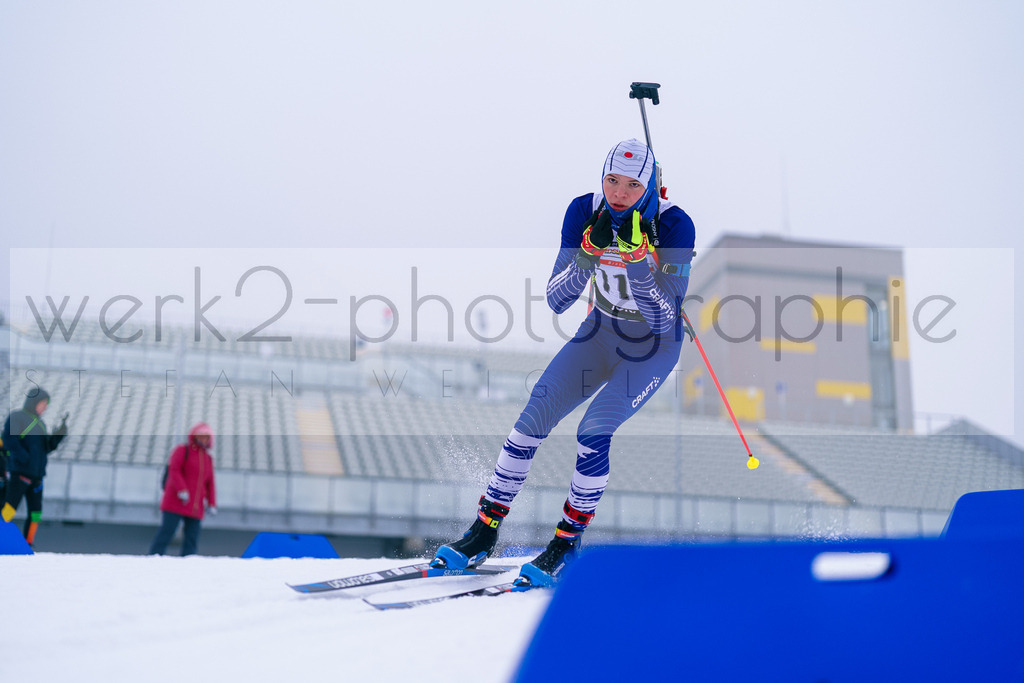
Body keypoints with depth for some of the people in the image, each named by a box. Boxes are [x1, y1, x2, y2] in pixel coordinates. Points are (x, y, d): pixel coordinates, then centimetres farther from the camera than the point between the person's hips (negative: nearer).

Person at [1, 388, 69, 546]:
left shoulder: (40, 424, 19)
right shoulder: (16, 417, -4)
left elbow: (48, 446, 15)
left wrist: (61, 431, 3)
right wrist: (24, 458, -22)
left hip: (37, 476, 8)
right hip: (20, 473, -8)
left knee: (35, 514, 6)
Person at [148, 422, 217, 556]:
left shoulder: (208, 459, 17)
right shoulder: (182, 450, 1)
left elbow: (210, 485, 16)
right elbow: (174, 470, -11)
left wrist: (212, 504, 4)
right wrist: (182, 490, -23)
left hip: (195, 508, 6)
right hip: (175, 503, -6)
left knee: (192, 542, -1)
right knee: (166, 533, -11)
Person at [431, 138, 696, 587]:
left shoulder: (674, 225, -25)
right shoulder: (585, 213, -15)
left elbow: (662, 318, -29)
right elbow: (556, 301, -16)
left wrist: (637, 257, -40)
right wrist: (588, 252, -32)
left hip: (655, 346, -4)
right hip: (602, 331, 4)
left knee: (594, 430, -23)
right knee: (533, 418, -9)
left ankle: (567, 542, -4)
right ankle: (485, 531, 4)